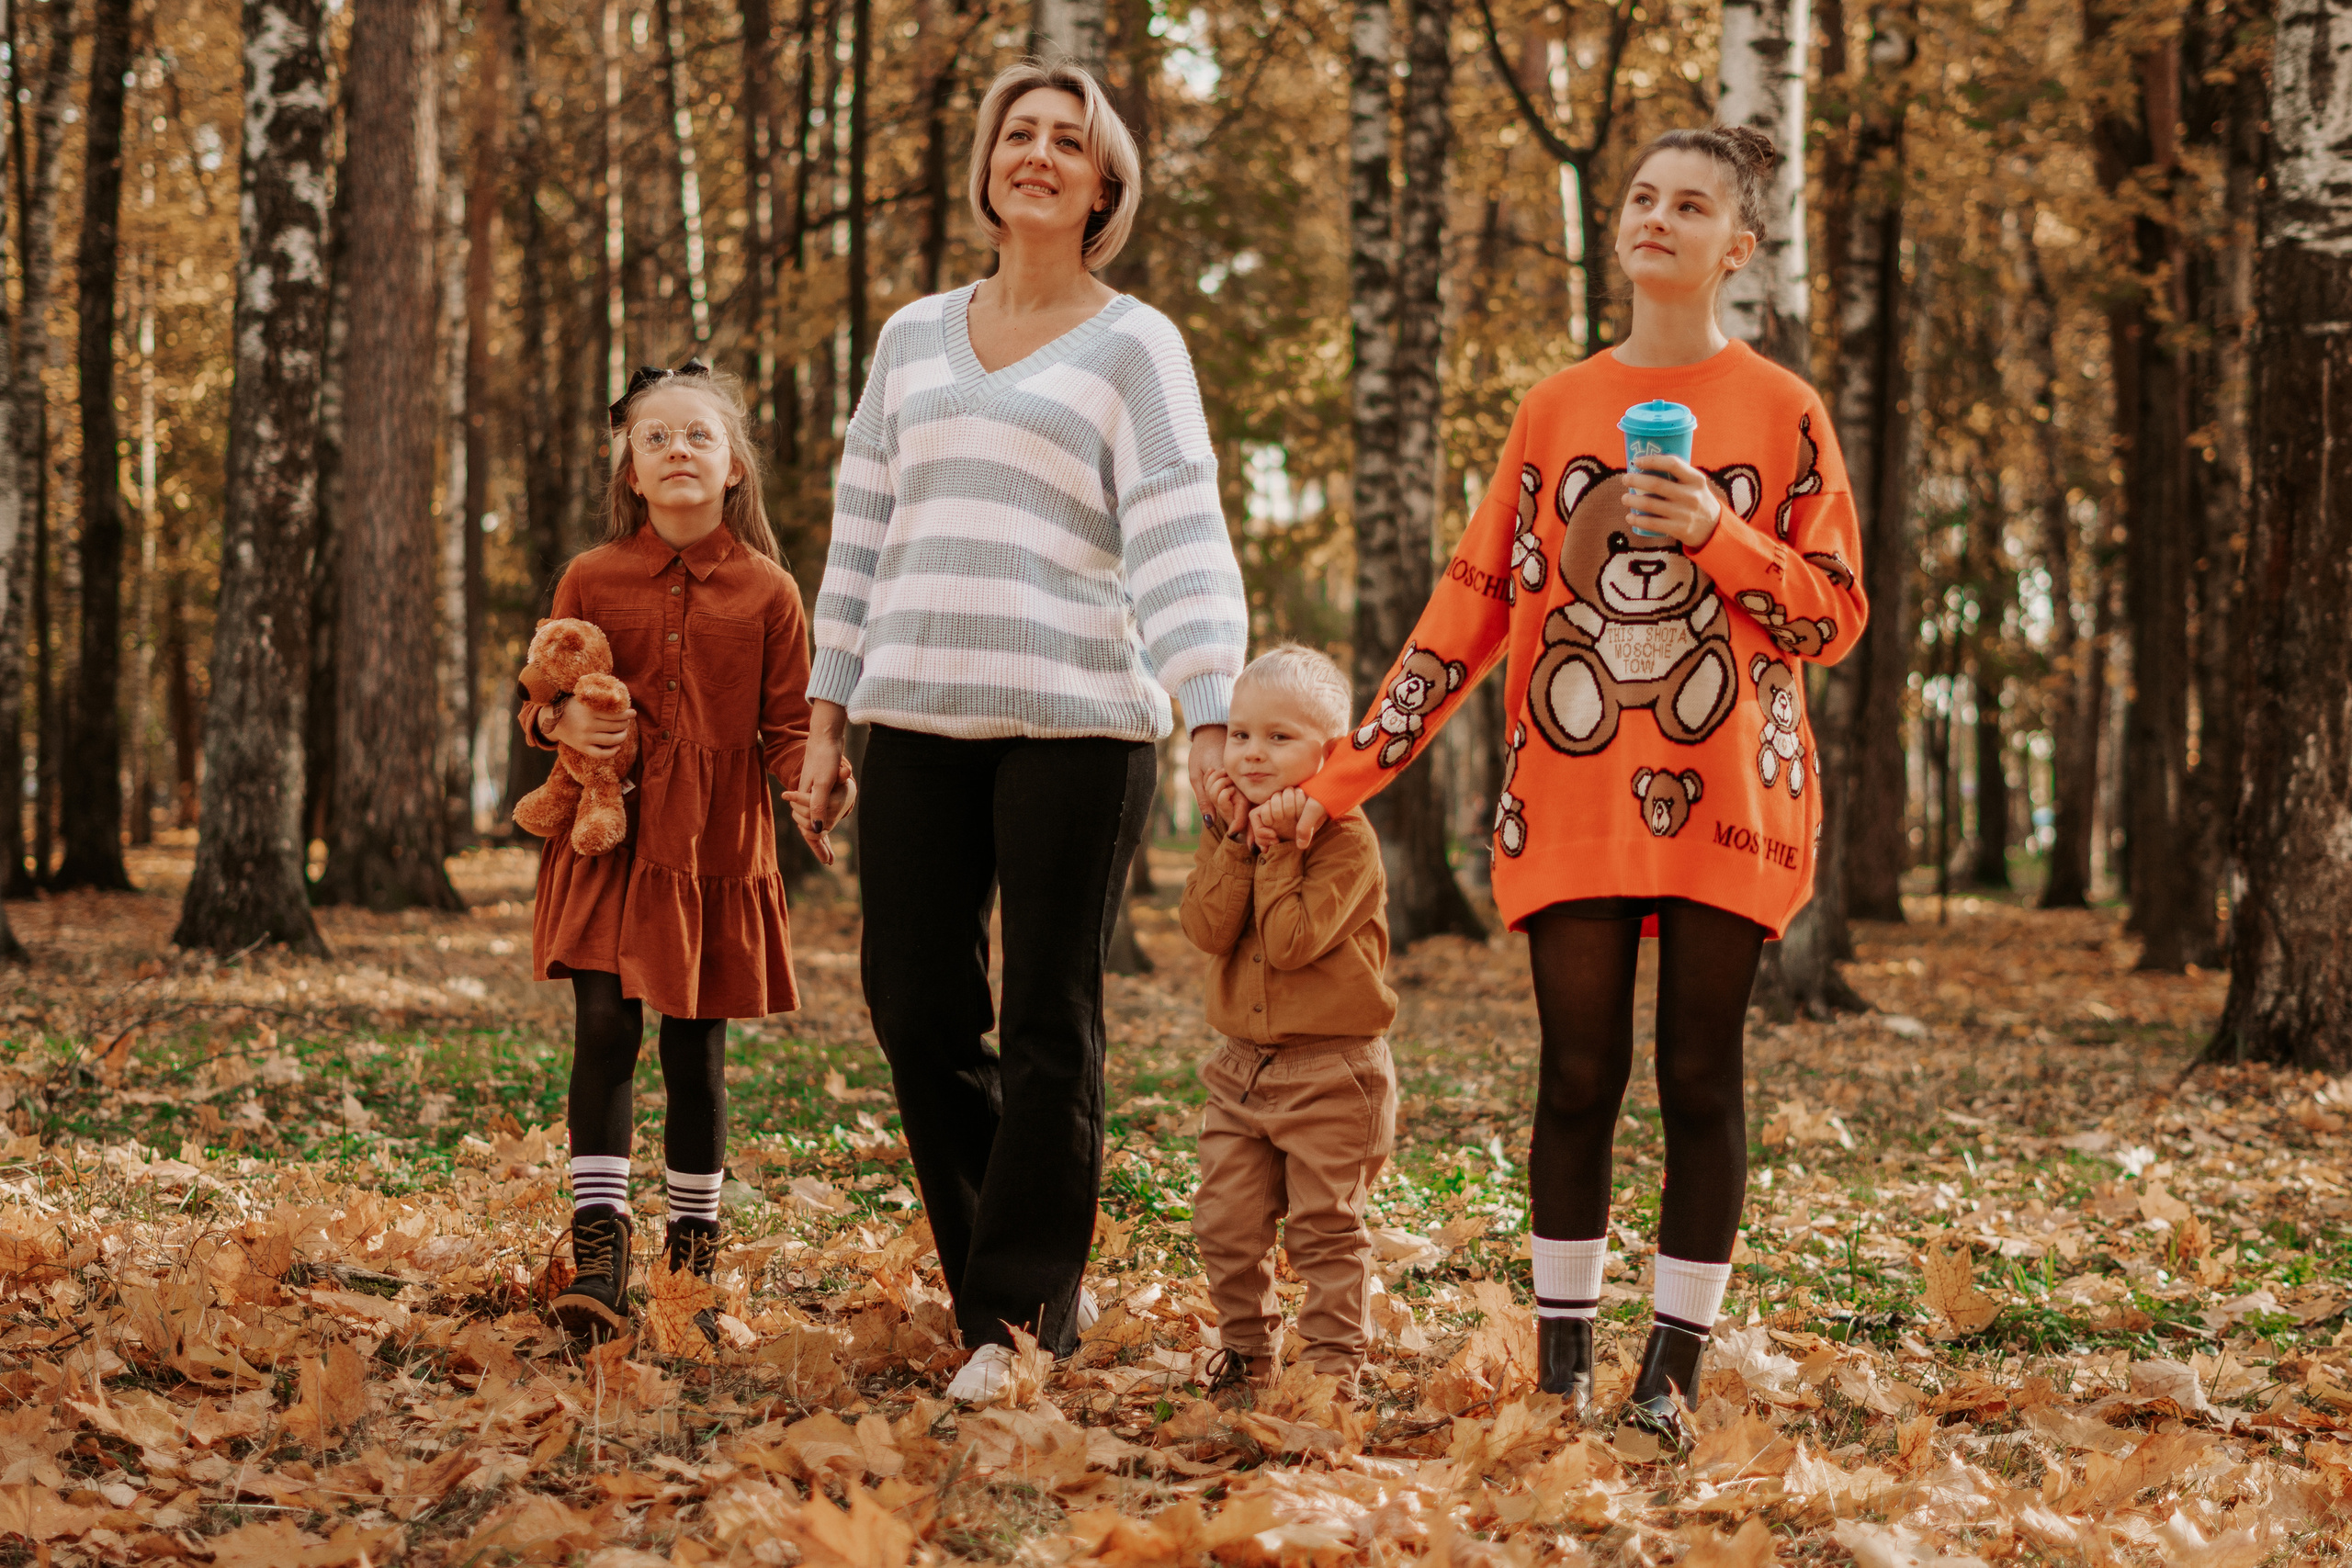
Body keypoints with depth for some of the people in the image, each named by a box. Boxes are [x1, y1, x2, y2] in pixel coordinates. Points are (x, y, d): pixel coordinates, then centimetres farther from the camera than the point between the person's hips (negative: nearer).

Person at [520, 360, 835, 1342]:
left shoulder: (766, 593, 2)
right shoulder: (591, 581, 5)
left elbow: (787, 730, 4)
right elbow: (542, 705, 12)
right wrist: (559, 723, -11)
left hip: (717, 847, 0)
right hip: (608, 842, 0)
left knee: (697, 1049, 5)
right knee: (605, 1025, -12)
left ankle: (692, 1258, 18)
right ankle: (598, 1254, -13)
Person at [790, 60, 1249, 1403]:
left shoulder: (1135, 348, 2)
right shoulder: (915, 340, 16)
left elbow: (1181, 544, -9)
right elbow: (864, 535, 17)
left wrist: (1215, 725, -20)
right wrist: (826, 722, 11)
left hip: (1078, 722, -4)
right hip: (919, 722, 5)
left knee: (1050, 1027, -3)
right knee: (918, 1010, 3)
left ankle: (1010, 1310, 6)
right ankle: (1042, 1282, 17)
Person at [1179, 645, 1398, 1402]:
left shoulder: (1344, 837, -13)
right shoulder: (1228, 831, 8)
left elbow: (1290, 941, -23)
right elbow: (1207, 928, -8)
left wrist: (1278, 847, -20)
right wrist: (1237, 841, -15)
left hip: (1330, 1069, -6)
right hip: (1241, 1064, 6)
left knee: (1326, 1226, -1)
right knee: (1226, 1222, 8)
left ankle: (1334, 1360, 7)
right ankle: (1245, 1351, 22)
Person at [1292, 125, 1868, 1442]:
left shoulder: (1784, 414, 3)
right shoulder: (1557, 411, 10)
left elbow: (1837, 617, 0)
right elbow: (1474, 606, 9)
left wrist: (1716, 534, -17)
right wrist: (1341, 777, 3)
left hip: (1727, 795, -2)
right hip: (1573, 793, 2)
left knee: (1700, 1078, 1)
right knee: (1579, 1075, 2)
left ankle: (1675, 1370, 7)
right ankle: (1563, 1369, 9)